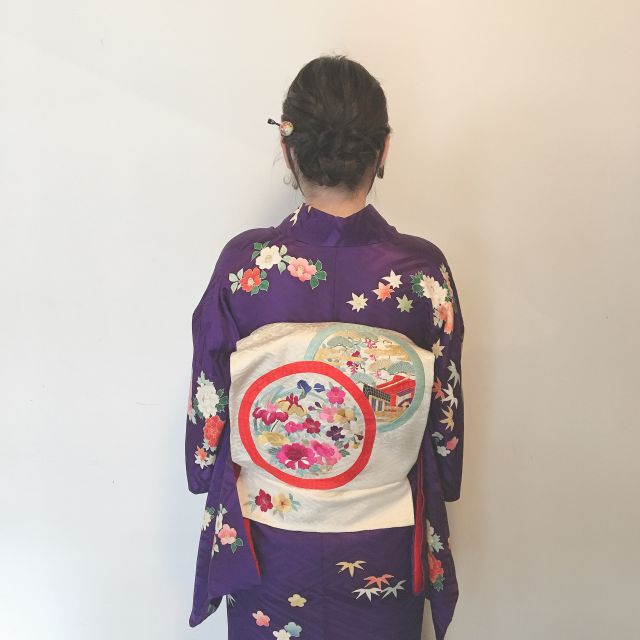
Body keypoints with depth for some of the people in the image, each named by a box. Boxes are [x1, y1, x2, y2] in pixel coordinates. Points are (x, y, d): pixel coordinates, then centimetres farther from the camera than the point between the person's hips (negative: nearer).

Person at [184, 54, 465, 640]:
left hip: (266, 540, 0)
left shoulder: (244, 263, -18)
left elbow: (209, 405, -8)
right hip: (382, 546, 1)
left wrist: (214, 483, 11)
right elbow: (445, 416, -6)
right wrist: (431, 500, 12)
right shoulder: (423, 271, -17)